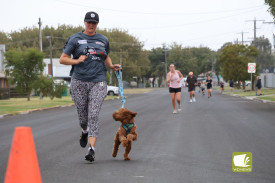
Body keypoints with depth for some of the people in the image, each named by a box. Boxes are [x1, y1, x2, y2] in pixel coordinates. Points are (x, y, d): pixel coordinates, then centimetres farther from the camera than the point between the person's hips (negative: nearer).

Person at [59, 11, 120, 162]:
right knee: (82, 114, 6)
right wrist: (77, 61, -11)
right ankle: (85, 132, 41)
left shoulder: (103, 40, 13)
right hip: (79, 82, 0)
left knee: (93, 115, -12)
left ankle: (91, 149, -16)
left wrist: (112, 66, 10)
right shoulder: (75, 39, 5)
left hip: (98, 82, 1)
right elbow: (62, 59, 5)